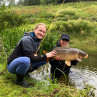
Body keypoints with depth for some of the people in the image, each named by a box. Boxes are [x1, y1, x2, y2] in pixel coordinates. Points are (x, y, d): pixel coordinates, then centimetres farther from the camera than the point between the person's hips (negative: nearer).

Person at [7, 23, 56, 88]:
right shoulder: (27, 40, -23)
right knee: (26, 60, -40)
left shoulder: (38, 40, 3)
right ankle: (19, 80, -12)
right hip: (12, 65, -8)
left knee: (44, 60, 2)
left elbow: (37, 54, 7)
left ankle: (24, 72, 9)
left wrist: (35, 56, -18)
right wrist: (46, 56, -22)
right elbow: (31, 58, -26)